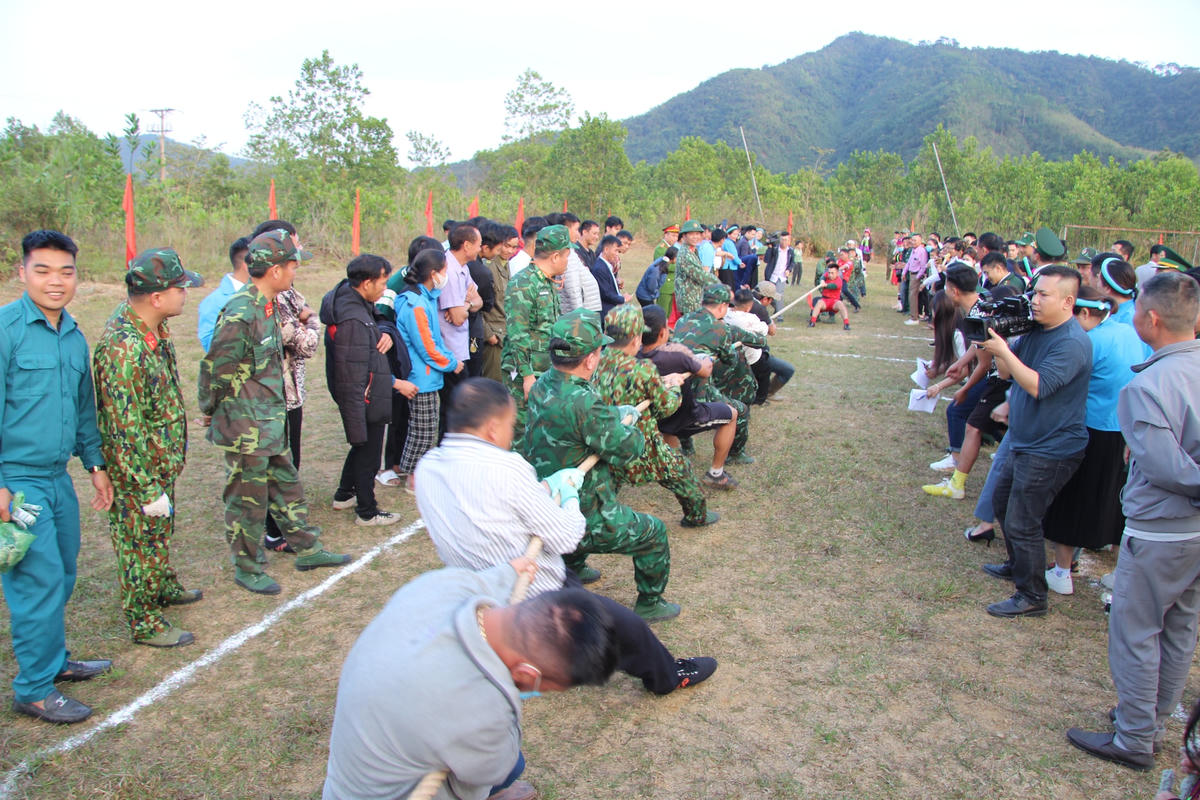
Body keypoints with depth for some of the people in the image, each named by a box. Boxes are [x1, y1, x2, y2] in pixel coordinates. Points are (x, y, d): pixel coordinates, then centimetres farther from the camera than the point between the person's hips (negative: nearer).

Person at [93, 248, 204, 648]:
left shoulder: (152, 327, -1)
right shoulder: (124, 349, -32)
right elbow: (126, 431, -29)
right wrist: (148, 490, -23)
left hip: (162, 461, 9)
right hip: (136, 469, -9)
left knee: (161, 531, 27)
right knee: (142, 541, 8)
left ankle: (164, 587, 48)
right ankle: (143, 621, 25)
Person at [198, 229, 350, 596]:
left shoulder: (266, 305, 6)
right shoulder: (240, 315, -23)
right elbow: (215, 370, -16)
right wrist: (214, 416, -6)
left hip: (272, 420, 9)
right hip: (246, 427, -9)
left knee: (286, 484, 18)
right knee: (248, 497, 5)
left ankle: (307, 548, 31)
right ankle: (246, 568, 21)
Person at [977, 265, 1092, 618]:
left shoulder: (1072, 342, -23)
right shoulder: (1035, 330, 5)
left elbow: (1038, 386, -30)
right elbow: (1006, 372, 6)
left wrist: (1003, 351, -28)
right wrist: (995, 337, -8)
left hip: (1050, 450, -10)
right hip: (1024, 442, 10)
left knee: (1022, 522, -4)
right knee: (1002, 500, 24)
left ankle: (1032, 597, 11)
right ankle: (1017, 566, 45)